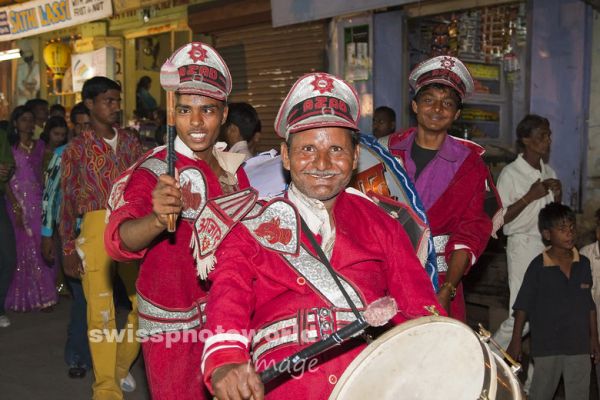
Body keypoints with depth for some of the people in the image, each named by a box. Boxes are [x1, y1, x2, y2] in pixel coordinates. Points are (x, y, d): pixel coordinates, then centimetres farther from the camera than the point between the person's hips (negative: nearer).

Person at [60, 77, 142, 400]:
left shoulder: (130, 143, 12)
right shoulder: (77, 149, 2)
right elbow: (68, 202, 1)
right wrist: (68, 249, -2)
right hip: (96, 230, -4)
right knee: (101, 311, -3)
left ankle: (121, 366, 29)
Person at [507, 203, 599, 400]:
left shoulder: (583, 263, 2)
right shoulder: (538, 266, -9)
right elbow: (522, 306, -6)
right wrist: (516, 341, -7)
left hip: (579, 345, 4)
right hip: (546, 345, -4)